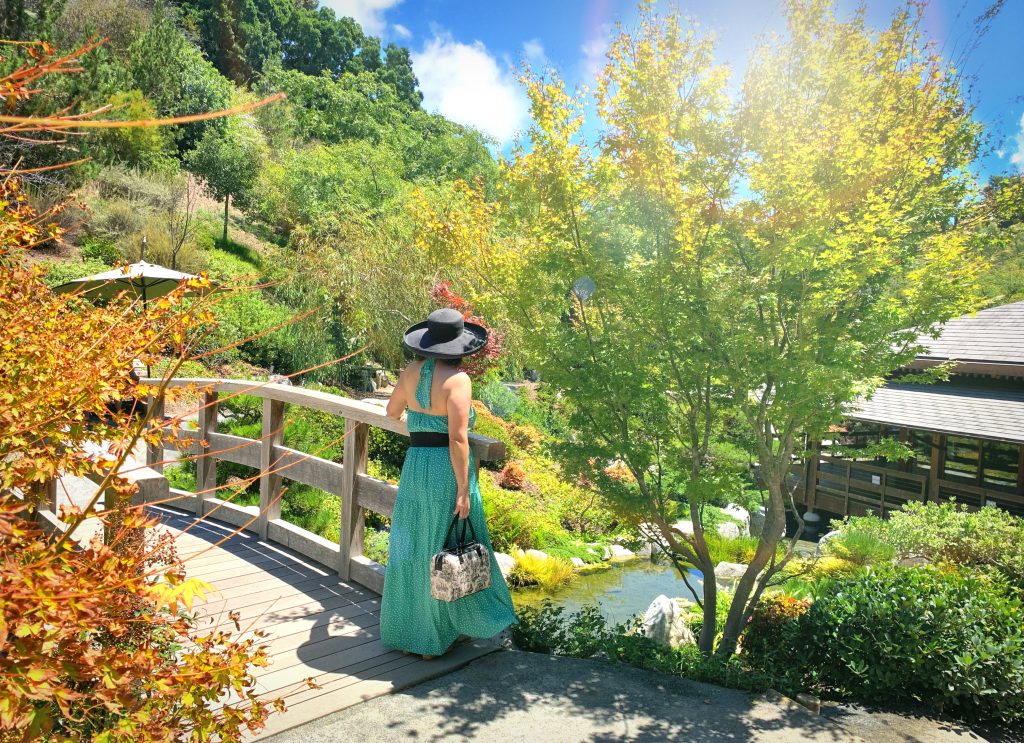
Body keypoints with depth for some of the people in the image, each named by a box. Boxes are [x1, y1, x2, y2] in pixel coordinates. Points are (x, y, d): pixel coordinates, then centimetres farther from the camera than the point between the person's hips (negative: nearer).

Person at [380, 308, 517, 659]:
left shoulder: (411, 372, 3)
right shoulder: (457, 379, -15)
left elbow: (392, 411, 21)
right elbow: (458, 439, -19)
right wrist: (464, 491, -15)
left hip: (415, 466, 6)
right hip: (448, 469, -6)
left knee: (412, 549, 17)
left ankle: (407, 629, 30)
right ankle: (440, 632, 22)